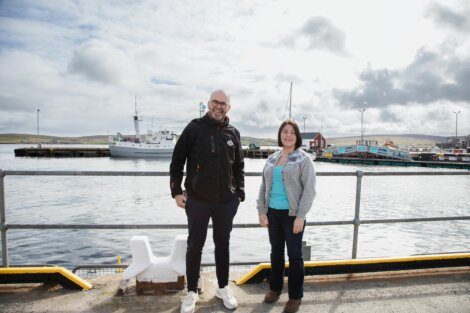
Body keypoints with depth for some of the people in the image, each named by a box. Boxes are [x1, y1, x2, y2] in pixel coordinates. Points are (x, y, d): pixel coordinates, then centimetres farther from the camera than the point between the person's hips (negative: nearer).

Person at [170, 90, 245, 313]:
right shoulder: (194, 128, -4)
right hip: (197, 201, -2)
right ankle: (192, 292, 28)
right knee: (195, 246, 10)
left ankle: (223, 287, 34)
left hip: (226, 202, 3)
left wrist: (239, 193, 6)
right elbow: (177, 161, -2)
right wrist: (176, 191, -6)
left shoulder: (233, 133, 5)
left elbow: (239, 166, 12)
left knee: (222, 244, 15)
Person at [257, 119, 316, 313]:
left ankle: (295, 296, 22)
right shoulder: (271, 159, 9)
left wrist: (301, 216, -15)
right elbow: (263, 187, 10)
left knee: (294, 255, 5)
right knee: (276, 252, 17)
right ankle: (275, 287, 35)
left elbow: (309, 190, -10)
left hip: (292, 214, -4)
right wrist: (261, 211, 3)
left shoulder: (304, 159, -5)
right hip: (273, 212, 5)